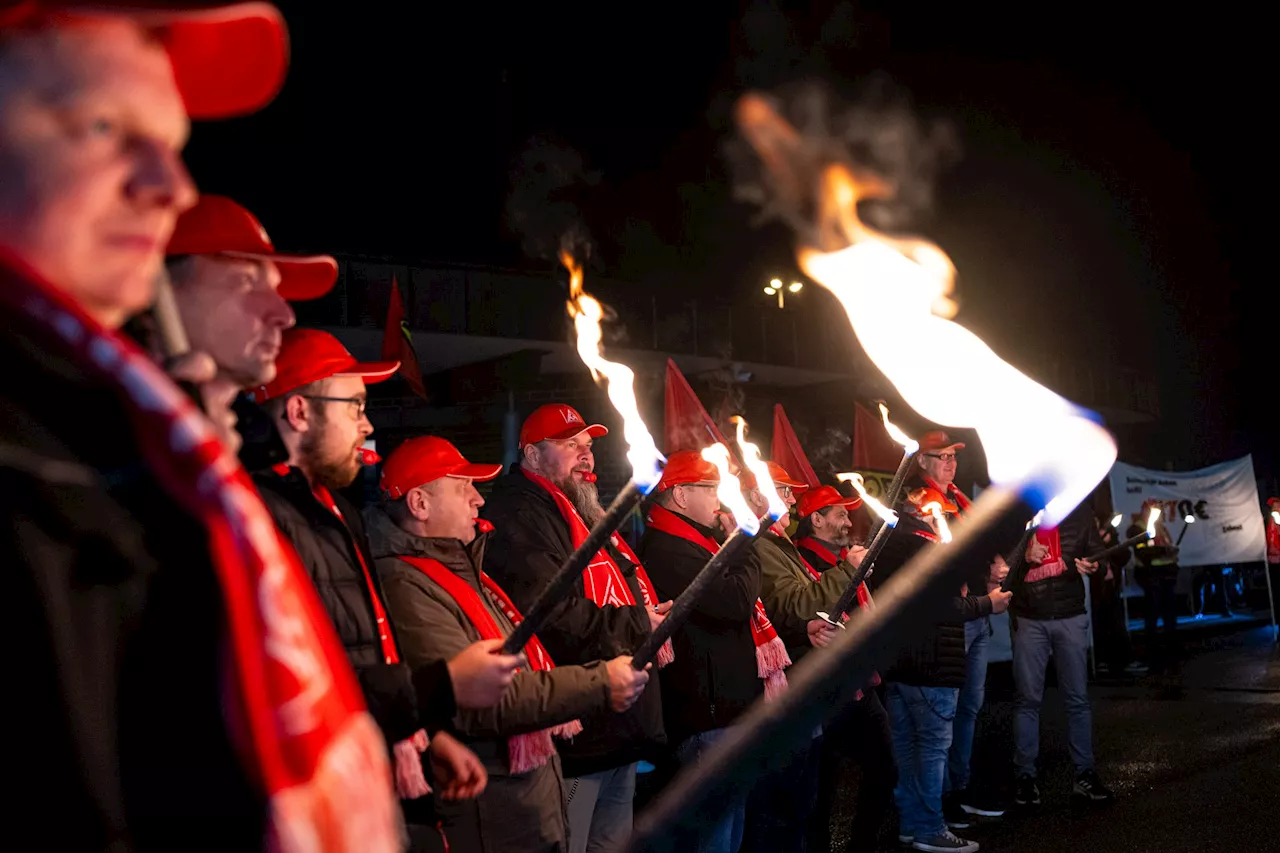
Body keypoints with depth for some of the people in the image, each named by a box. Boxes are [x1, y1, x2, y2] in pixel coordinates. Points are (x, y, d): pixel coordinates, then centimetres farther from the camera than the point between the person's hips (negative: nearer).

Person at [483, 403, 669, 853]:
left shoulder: (589, 514, 19)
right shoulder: (519, 515, -14)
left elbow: (625, 595, 29)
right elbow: (549, 614, -28)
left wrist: (653, 626, 5)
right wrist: (638, 624, -14)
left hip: (623, 728, 10)